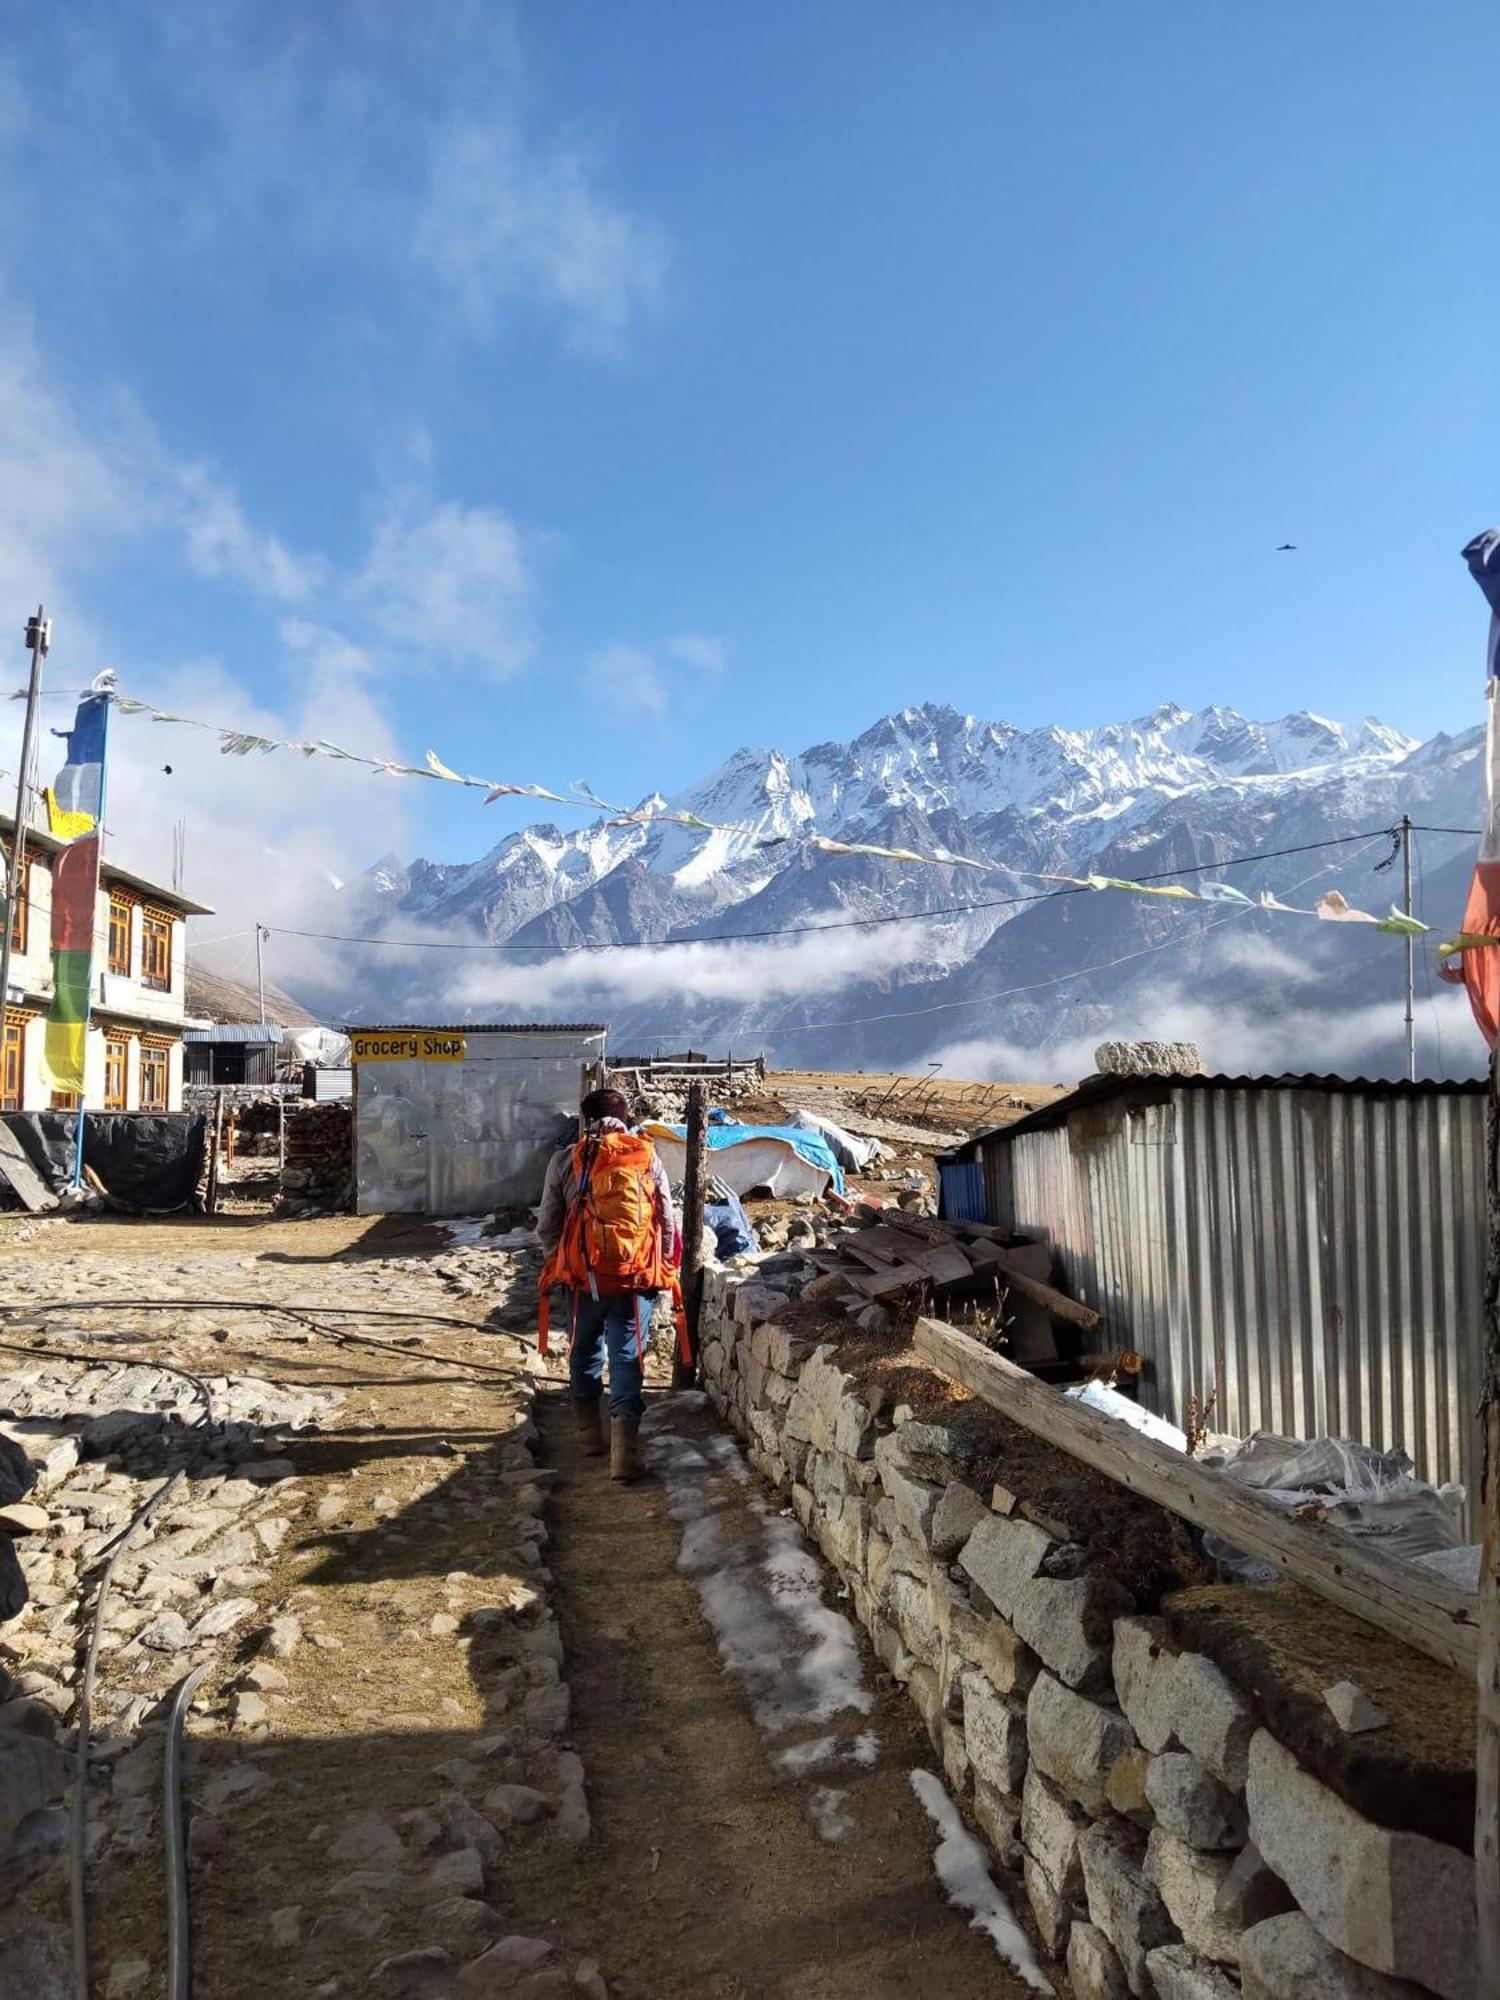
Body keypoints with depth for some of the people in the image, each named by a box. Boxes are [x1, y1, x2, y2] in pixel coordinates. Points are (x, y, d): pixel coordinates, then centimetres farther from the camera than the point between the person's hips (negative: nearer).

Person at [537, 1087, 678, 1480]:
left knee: (585, 1354, 20)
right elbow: (668, 1221, 5)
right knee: (627, 1358, 0)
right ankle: (624, 1443, -14)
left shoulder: (565, 1161, 1)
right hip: (636, 1277, -1)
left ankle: (589, 1432, 33)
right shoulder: (648, 1158, 2)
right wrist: (662, 1269, 20)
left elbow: (546, 1226, 4)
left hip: (582, 1277, 1)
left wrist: (561, 1261, 22)